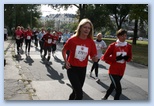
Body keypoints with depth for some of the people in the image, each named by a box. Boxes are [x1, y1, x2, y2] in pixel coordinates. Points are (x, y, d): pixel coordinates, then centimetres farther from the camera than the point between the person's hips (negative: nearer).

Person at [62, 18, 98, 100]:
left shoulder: (91, 42, -7)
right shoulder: (72, 39, -13)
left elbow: (94, 57, -1)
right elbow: (64, 50, 4)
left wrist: (95, 59, -24)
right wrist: (66, 62, -6)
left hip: (82, 69, 4)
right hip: (72, 69, -3)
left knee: (76, 91, 18)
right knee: (79, 94, -12)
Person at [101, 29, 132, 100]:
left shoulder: (128, 46, 0)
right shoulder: (113, 45, -12)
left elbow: (130, 57, 11)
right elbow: (105, 57, -8)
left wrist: (126, 58, -12)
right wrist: (116, 59, -19)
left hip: (121, 71, 5)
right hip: (113, 70, -5)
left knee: (113, 86, 22)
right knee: (118, 90, -12)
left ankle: (105, 98, 47)